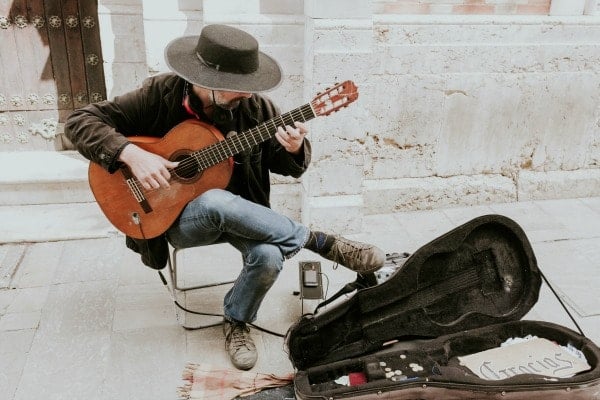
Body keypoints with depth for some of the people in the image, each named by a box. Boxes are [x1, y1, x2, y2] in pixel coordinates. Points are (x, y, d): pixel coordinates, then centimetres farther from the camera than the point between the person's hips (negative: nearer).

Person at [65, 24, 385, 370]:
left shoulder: (255, 106, -10)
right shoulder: (160, 95, -15)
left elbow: (285, 165, -2)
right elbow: (80, 121, -13)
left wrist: (295, 149, -26)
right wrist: (131, 154, -30)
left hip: (239, 215, 2)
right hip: (178, 216, -2)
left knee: (269, 257, -30)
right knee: (215, 202, -38)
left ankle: (236, 320, 3)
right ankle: (322, 242, -22)